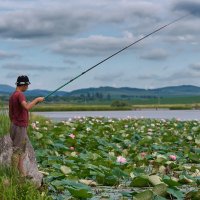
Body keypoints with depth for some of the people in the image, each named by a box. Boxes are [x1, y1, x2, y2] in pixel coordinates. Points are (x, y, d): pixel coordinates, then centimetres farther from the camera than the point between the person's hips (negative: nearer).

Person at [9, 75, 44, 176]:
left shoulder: (12, 95, 13)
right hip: (20, 127, -10)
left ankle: (22, 174, 16)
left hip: (15, 126, 10)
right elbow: (26, 107, -33)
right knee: (17, 151, -5)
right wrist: (36, 100, -19)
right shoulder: (20, 94, -15)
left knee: (21, 150, 13)